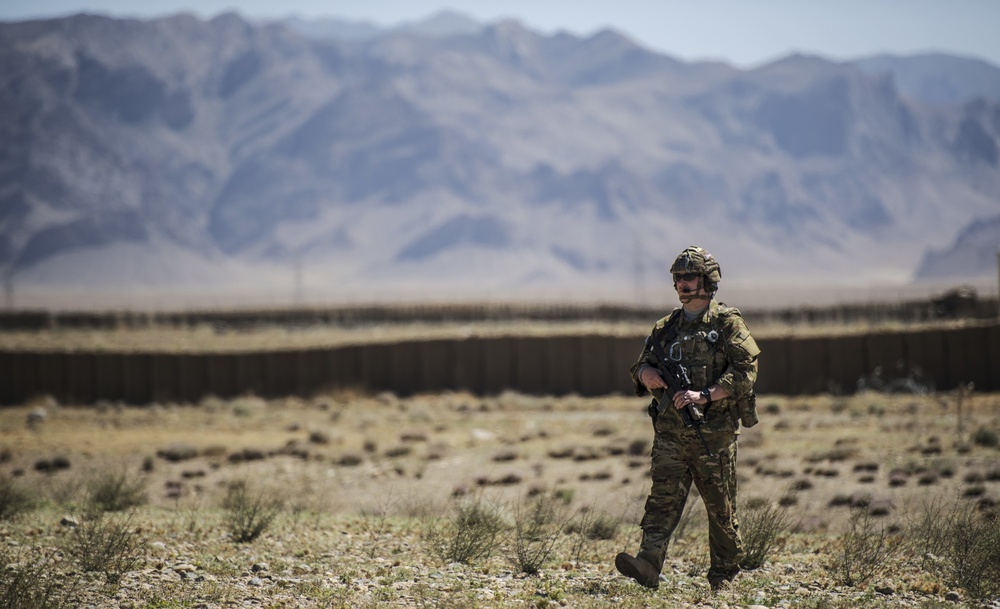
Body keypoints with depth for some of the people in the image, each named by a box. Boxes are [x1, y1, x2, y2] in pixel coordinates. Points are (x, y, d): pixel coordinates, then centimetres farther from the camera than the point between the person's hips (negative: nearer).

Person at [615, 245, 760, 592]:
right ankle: (648, 564, -23)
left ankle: (724, 574, 19)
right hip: (670, 431, 4)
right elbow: (639, 366, 21)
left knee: (721, 507, 6)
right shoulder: (666, 327, 14)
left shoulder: (727, 324, -2)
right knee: (663, 497, -11)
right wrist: (646, 373, -5)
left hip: (713, 432, -3)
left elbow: (745, 371, -11)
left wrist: (705, 395, -20)